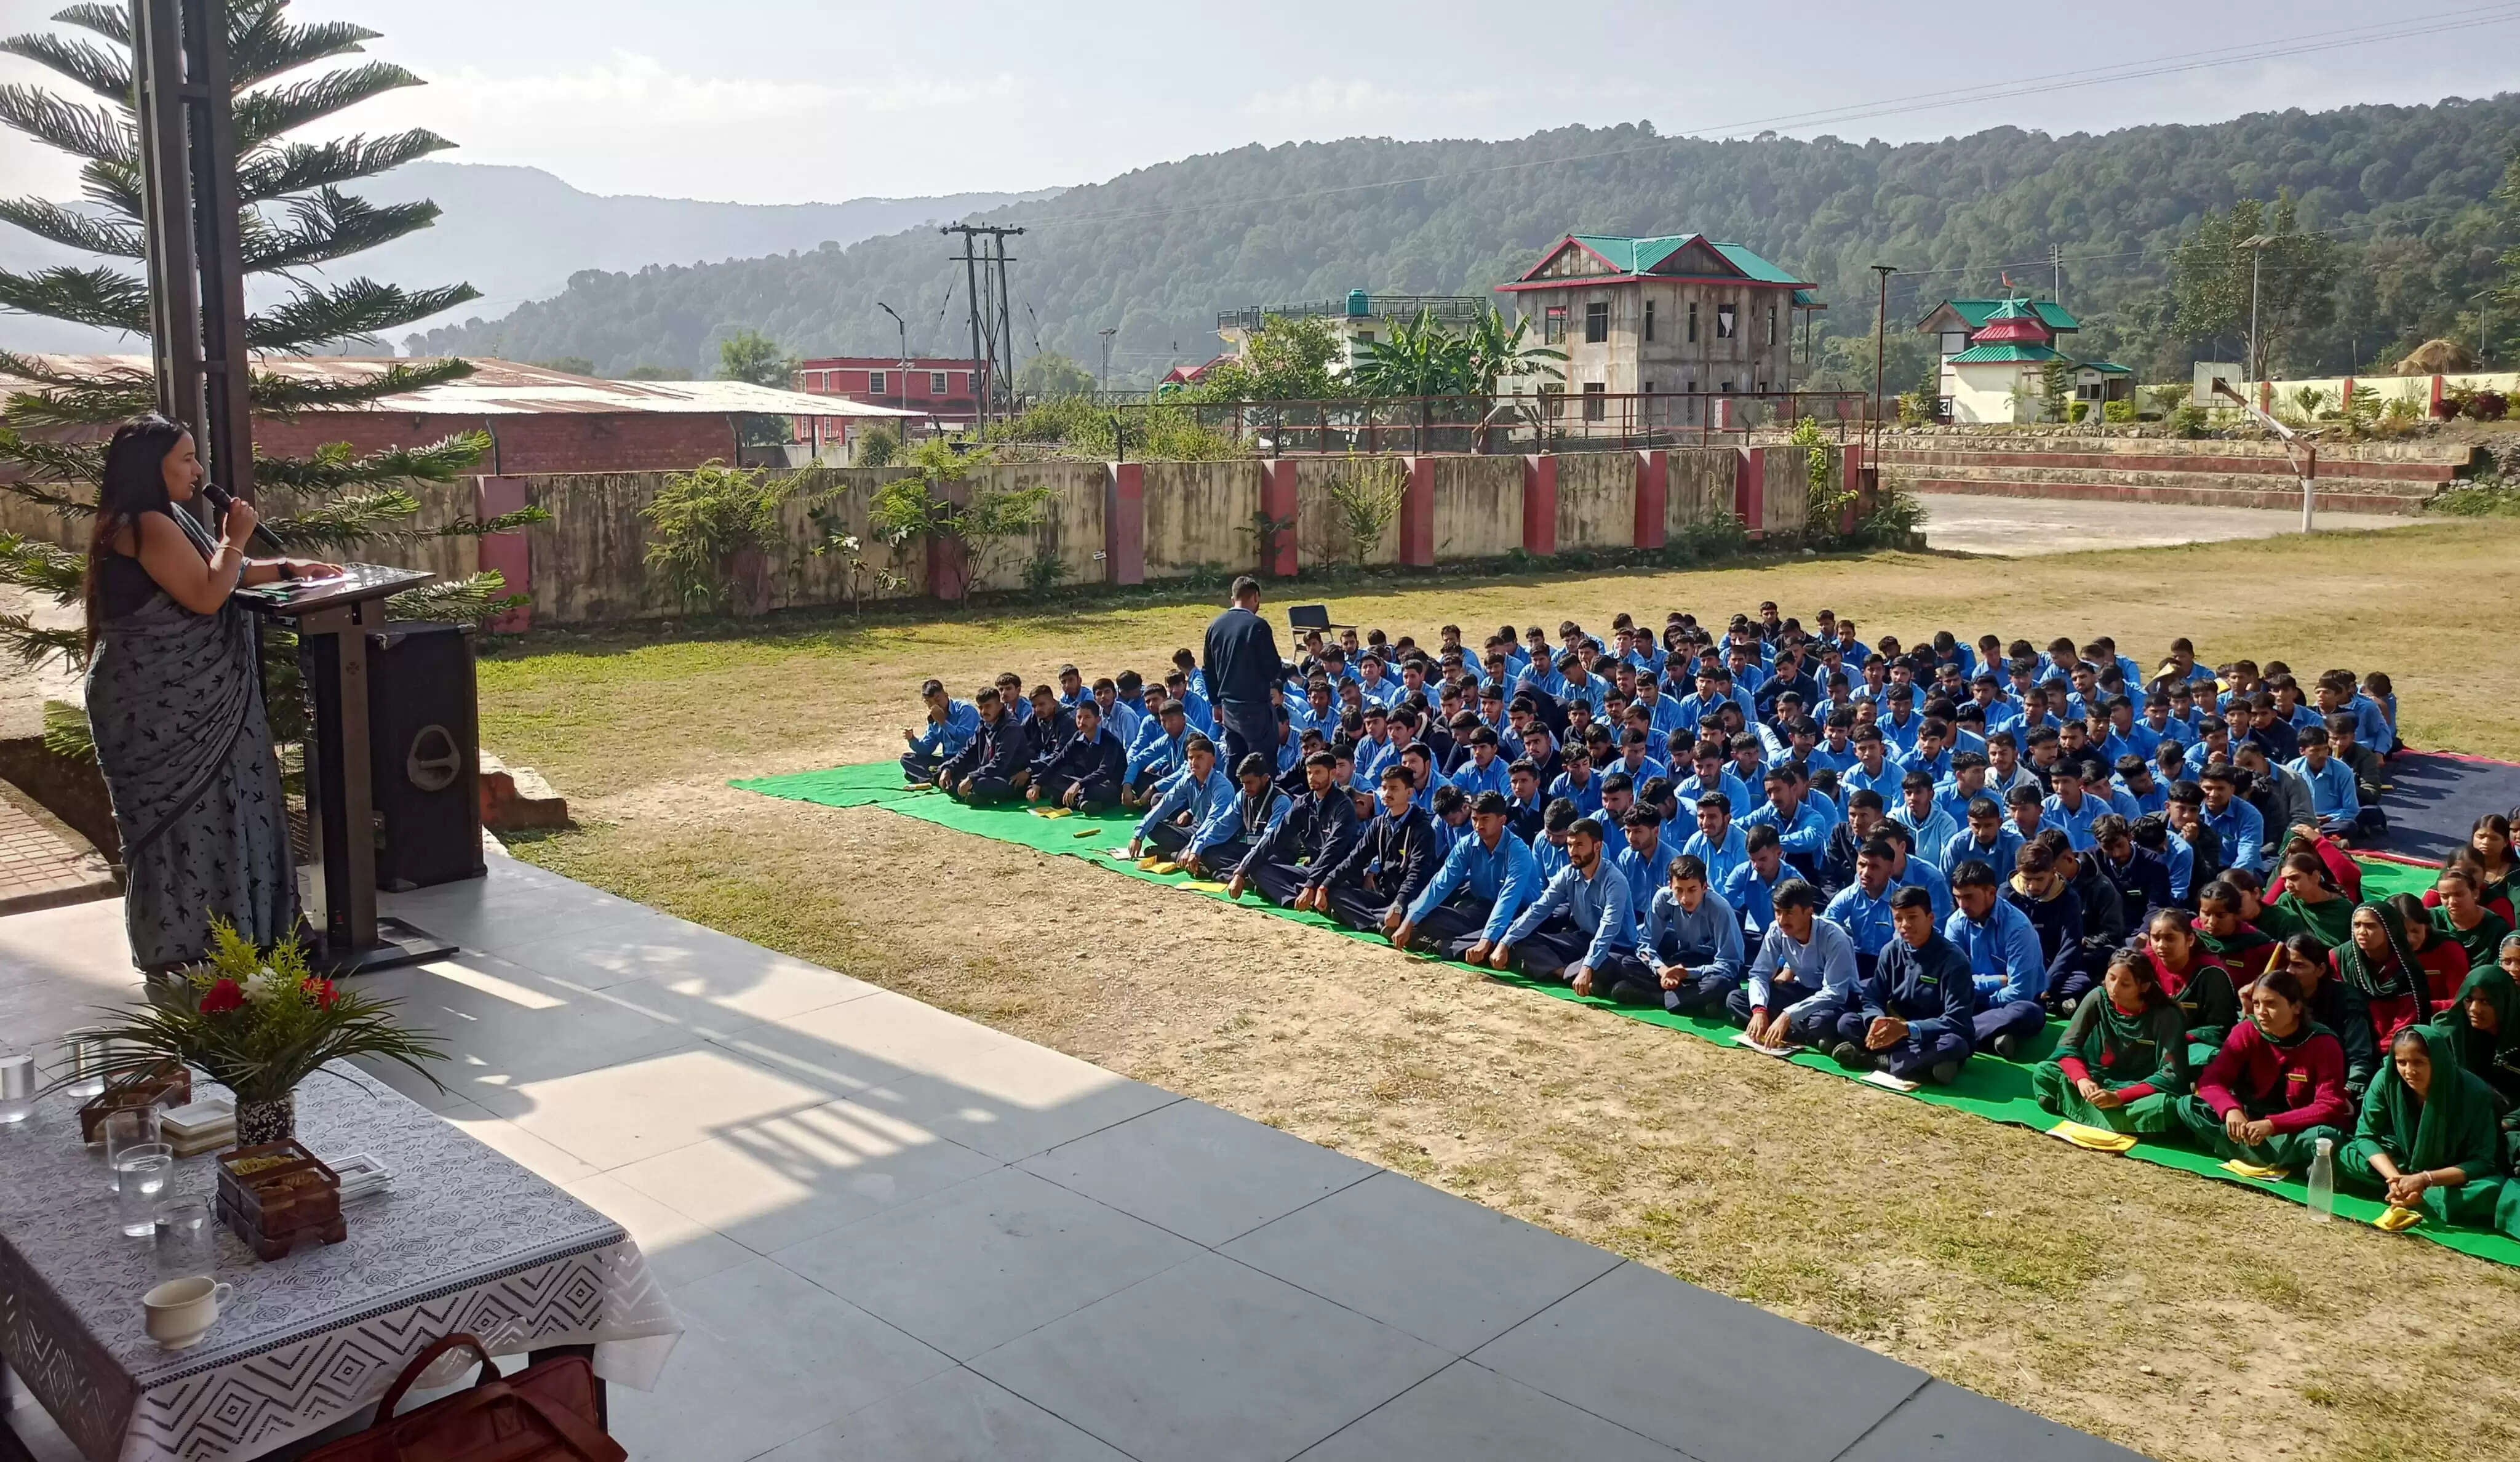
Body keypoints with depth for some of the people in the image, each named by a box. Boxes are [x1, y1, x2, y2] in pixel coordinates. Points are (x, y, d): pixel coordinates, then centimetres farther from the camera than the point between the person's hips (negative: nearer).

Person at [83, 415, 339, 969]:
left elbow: (214, 573, 25)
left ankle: (188, 934, 26)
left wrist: (286, 567, 16)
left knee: (197, 808, 15)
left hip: (177, 697, 10)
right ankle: (180, 944, 5)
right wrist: (235, 540, -11)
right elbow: (205, 595, -23)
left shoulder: (164, 520, 15)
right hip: (158, 702, -10)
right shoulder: (146, 526, -18)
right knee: (182, 811, -4)